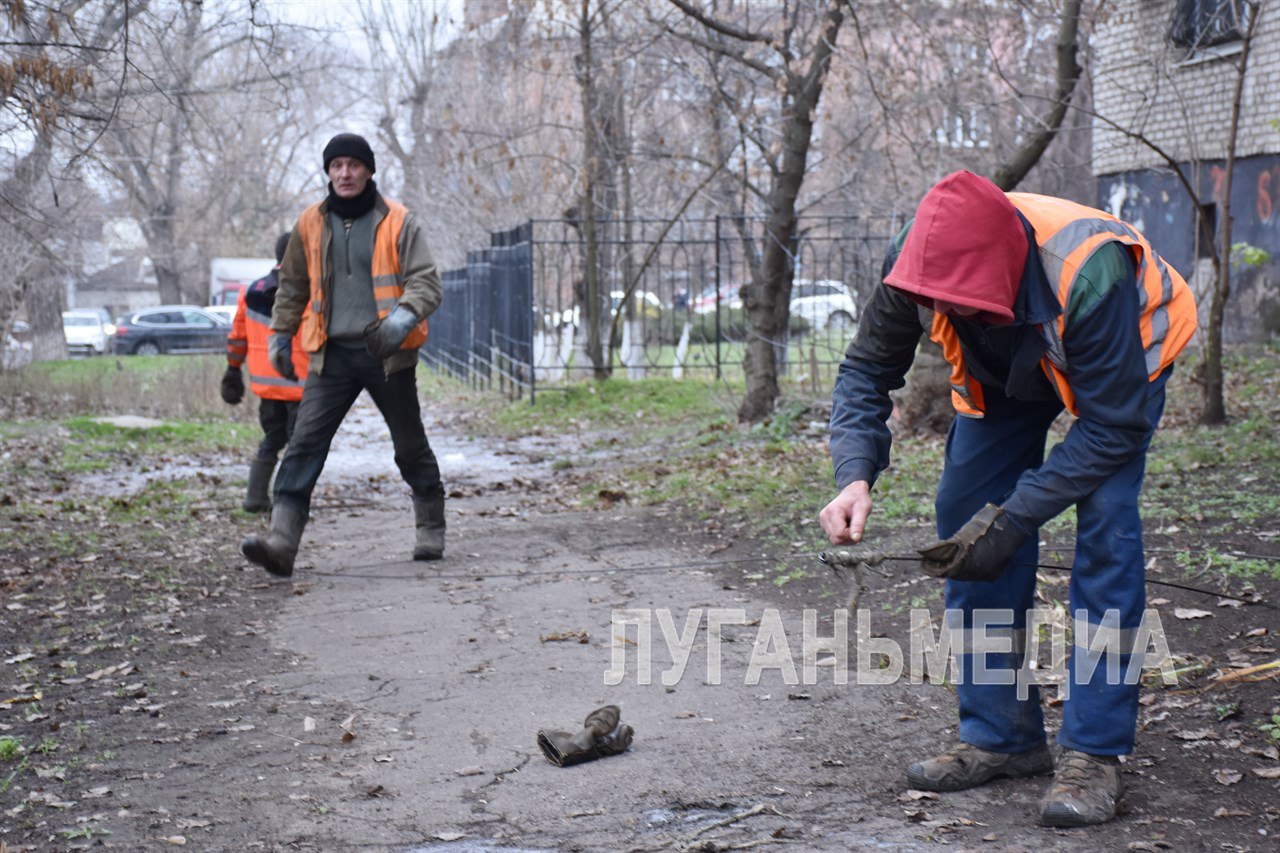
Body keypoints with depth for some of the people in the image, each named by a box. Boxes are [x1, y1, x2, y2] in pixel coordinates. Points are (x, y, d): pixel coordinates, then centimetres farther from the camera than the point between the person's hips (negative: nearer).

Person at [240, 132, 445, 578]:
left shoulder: (398, 222, -3)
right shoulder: (311, 224, 7)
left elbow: (426, 280, -8)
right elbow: (292, 285, 21)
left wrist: (404, 315, -26)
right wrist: (280, 335, 17)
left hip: (387, 354, -2)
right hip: (333, 354, 2)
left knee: (410, 446, 12)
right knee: (304, 444, -12)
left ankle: (431, 531, 31)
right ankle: (282, 538, -19)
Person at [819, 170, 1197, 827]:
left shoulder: (1088, 272, -44)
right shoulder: (918, 259, -31)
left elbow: (1113, 426, -34)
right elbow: (866, 370, -17)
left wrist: (1012, 520, -39)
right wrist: (855, 476, -35)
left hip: (1120, 364, -4)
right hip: (1006, 366, 5)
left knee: (1105, 520, -22)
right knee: (964, 508, -6)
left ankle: (1093, 753, -16)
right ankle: (1000, 735, 5)